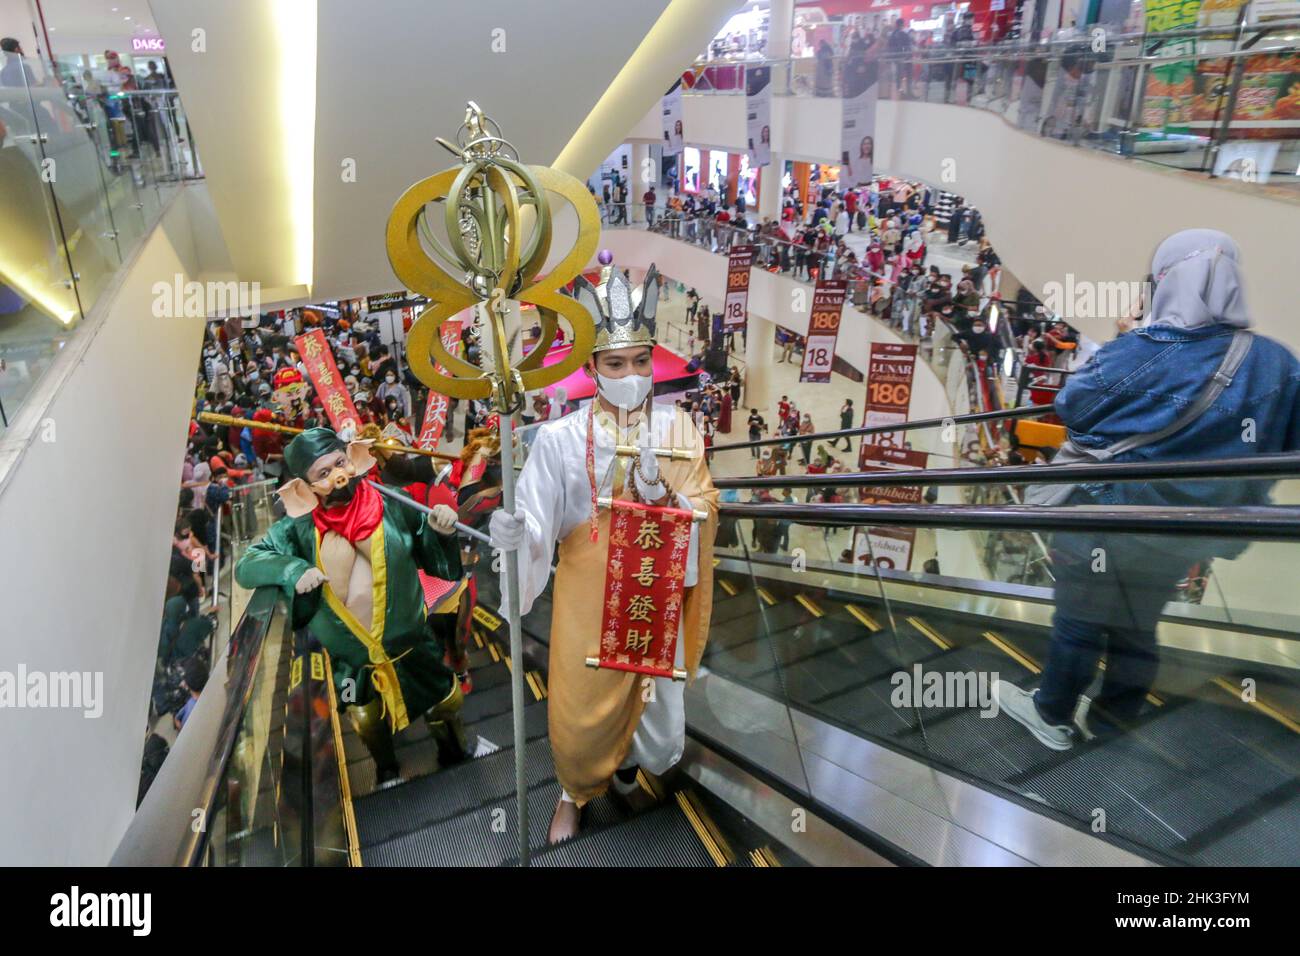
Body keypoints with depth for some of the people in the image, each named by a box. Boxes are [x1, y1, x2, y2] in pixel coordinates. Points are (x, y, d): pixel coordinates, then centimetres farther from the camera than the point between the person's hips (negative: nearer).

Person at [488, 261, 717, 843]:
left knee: (662, 737, 9)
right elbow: (536, 523, -12)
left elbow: (702, 513, -8)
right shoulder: (559, 438, -9)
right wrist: (514, 533, -34)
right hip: (587, 601, -1)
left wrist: (661, 492, -26)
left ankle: (625, 763, 48)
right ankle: (575, 792, 44)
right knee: (580, 715, 8)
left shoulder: (676, 428, -3)